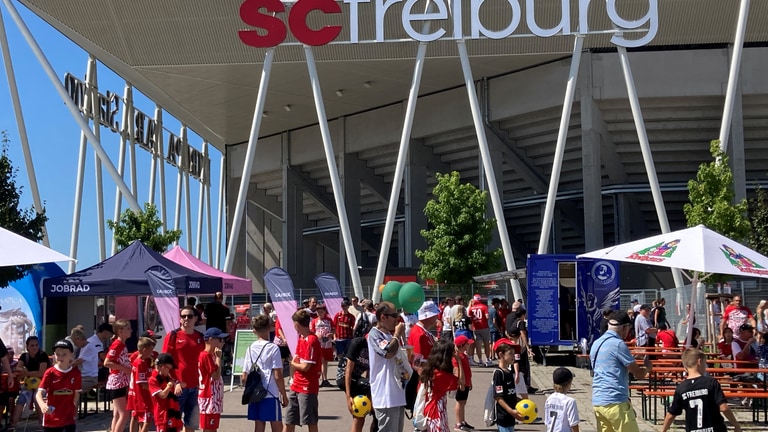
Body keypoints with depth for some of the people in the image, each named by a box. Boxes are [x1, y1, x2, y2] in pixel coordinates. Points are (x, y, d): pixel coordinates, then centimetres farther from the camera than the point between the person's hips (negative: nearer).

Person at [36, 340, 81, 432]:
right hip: (51, 418, 0)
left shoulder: (75, 373, -2)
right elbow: (39, 393, -17)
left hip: (68, 418, 0)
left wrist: (74, 409, 8)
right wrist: (42, 405, -37)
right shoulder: (50, 373, -8)